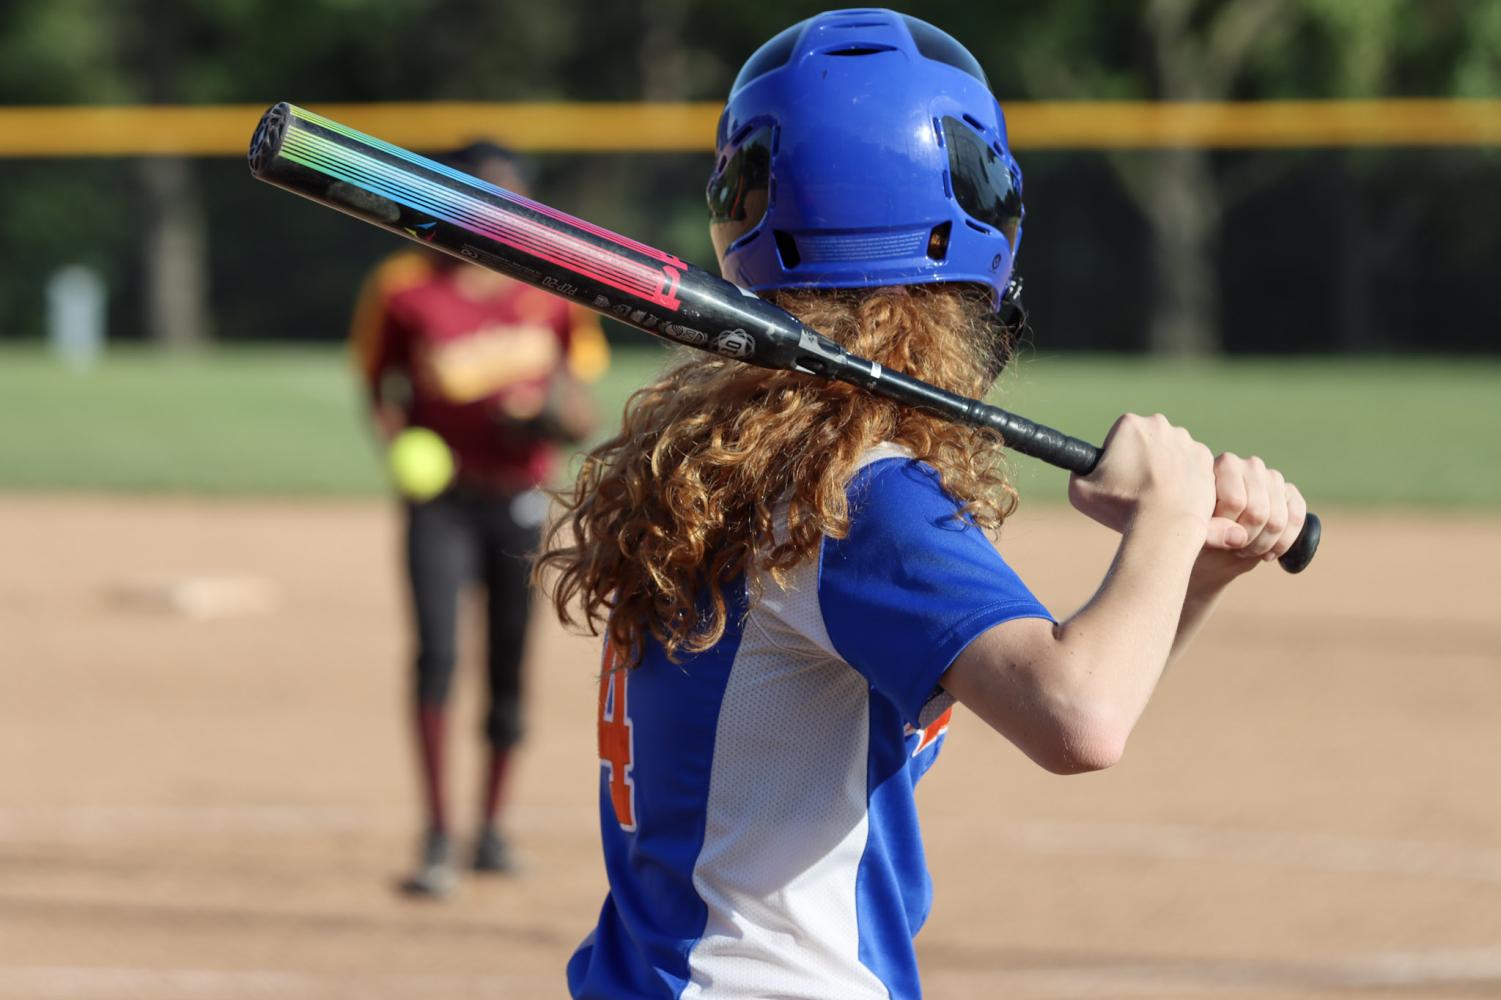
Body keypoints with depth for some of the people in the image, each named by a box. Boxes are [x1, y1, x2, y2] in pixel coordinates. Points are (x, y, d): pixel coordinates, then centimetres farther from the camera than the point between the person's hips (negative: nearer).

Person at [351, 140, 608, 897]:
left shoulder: (551, 294, 5)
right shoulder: (405, 289, 1)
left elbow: (583, 419, 7)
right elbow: (381, 389, 9)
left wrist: (551, 413, -15)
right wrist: (395, 437, -12)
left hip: (519, 500, 2)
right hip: (440, 495, -2)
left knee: (510, 662, 7)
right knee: (436, 650, -17)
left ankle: (491, 827, 24)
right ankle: (437, 838, -18)